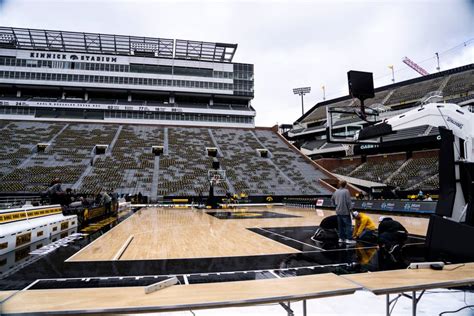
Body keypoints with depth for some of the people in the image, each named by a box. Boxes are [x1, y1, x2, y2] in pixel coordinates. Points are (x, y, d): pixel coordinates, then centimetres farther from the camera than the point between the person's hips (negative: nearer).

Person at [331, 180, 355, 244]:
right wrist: (350, 208, -8)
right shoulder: (346, 191, -13)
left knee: (340, 225, 12)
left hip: (338, 211, 7)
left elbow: (332, 199, 17)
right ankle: (349, 239, -2)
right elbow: (348, 201, -17)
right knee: (348, 225, -1)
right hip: (345, 211, -7)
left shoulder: (336, 191, 7)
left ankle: (341, 238, 17)